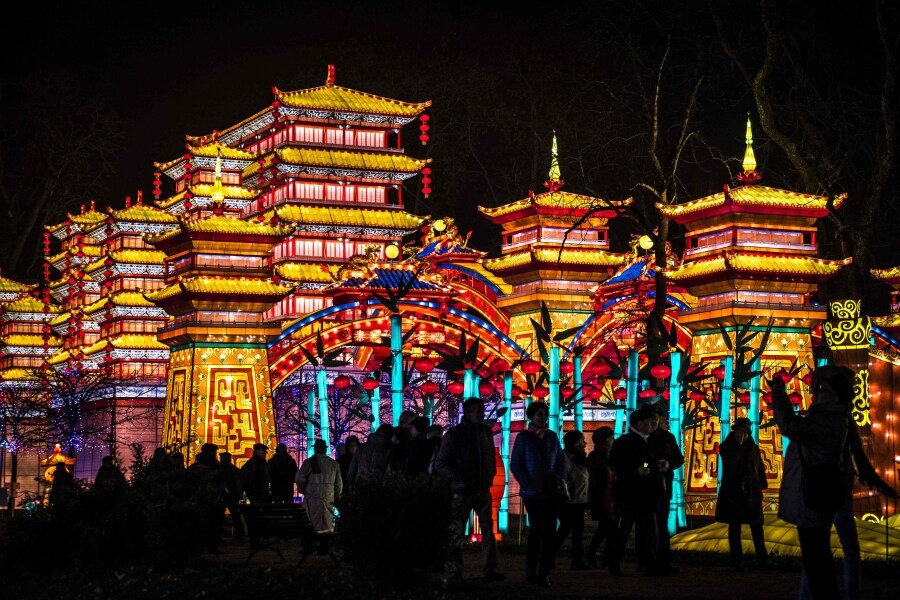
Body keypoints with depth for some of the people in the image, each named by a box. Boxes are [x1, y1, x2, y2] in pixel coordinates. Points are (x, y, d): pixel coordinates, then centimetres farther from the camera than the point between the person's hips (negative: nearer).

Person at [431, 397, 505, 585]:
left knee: (488, 529, 3)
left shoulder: (486, 432, 8)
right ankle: (454, 573, 5)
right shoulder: (455, 434, -8)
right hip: (462, 492, -5)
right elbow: (440, 464, -9)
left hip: (483, 490, 5)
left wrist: (490, 476, 8)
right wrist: (458, 480, -15)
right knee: (457, 533, -1)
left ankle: (489, 570, 7)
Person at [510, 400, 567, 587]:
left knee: (550, 532, 1)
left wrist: (559, 479, 0)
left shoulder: (552, 437, 10)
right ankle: (531, 570, 7)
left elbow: (561, 460, 16)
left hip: (551, 492, 4)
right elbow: (515, 464, -2)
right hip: (533, 493, -4)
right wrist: (528, 484, -11)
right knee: (537, 530, -5)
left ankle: (545, 572, 6)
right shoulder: (523, 437, 0)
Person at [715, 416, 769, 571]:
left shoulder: (753, 448, 9)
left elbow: (760, 467, 10)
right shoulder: (726, 447, 1)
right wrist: (738, 444, -16)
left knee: (757, 527, 0)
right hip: (733, 493, -2)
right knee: (735, 527, 0)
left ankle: (763, 560, 2)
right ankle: (737, 562, 2)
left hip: (752, 494, 2)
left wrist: (762, 485, 0)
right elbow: (730, 460, -19)